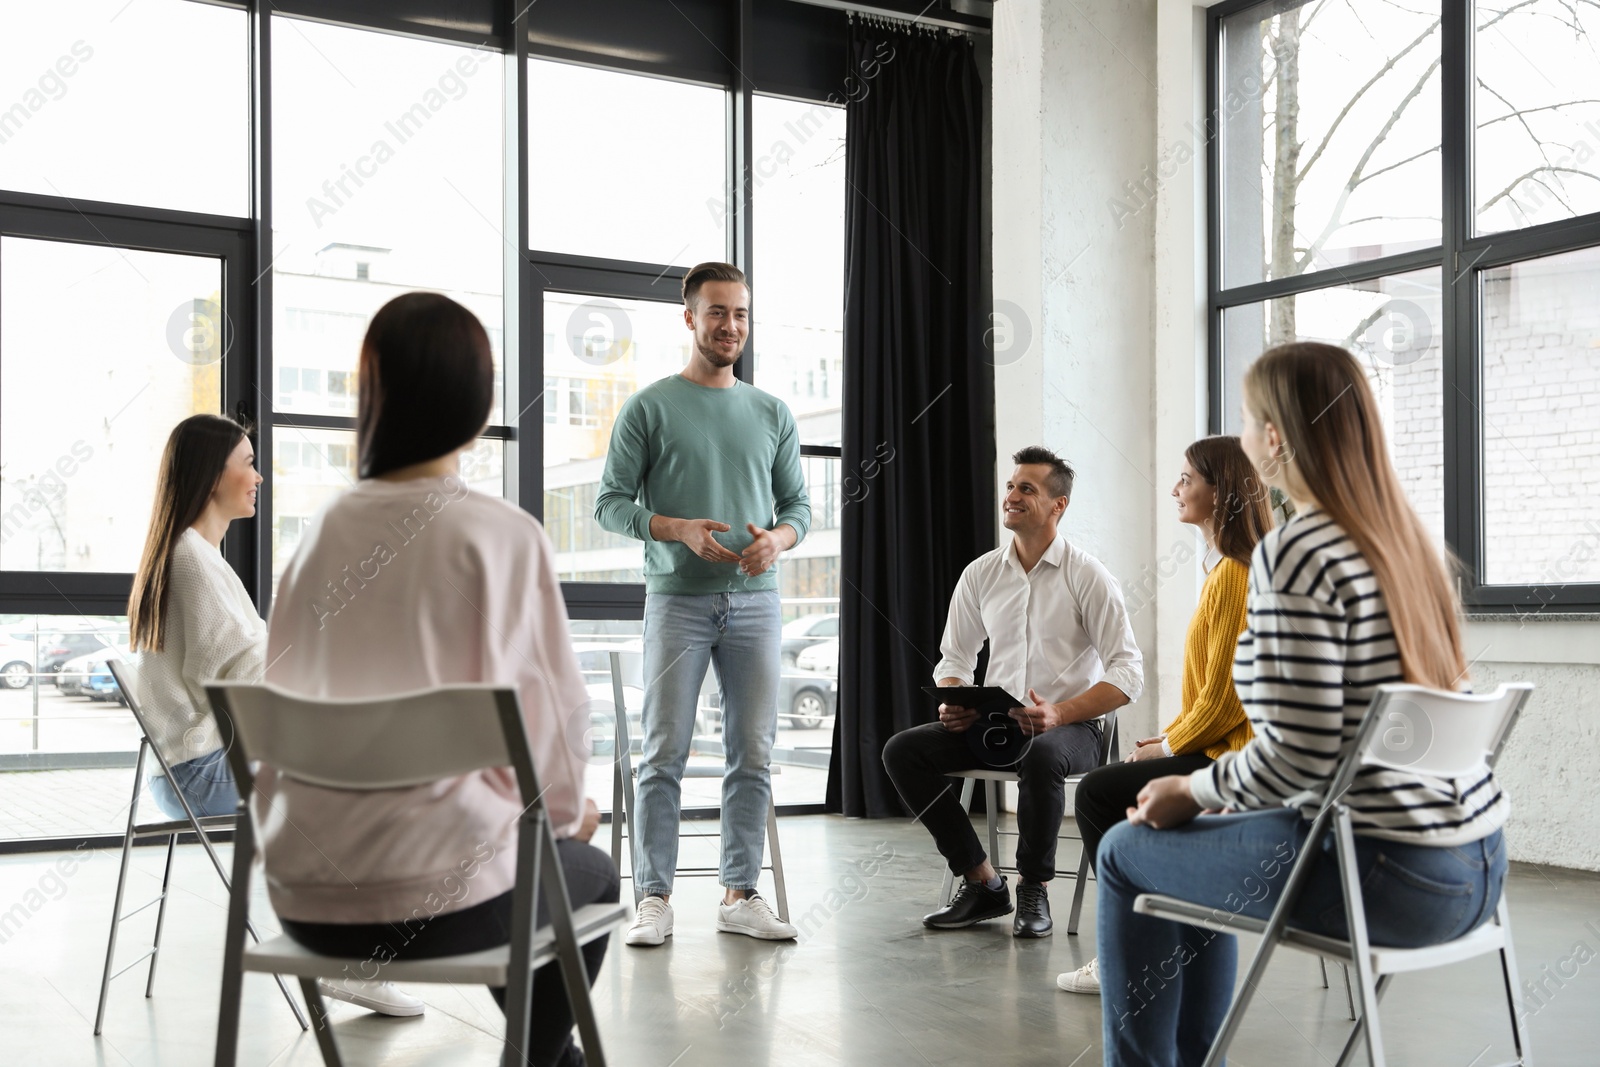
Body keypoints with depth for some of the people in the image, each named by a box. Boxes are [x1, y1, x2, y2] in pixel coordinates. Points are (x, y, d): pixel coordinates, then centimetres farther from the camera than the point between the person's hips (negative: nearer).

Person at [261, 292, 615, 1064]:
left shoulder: (327, 530, 1)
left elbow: (282, 698, 8)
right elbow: (547, 708, -8)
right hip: (434, 898, -5)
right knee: (589, 871, 27)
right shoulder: (504, 536, -11)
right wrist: (568, 808, 14)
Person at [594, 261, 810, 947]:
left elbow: (797, 503, 16)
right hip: (677, 600, -3)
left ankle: (739, 895, 13)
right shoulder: (650, 407, 2)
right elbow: (611, 504, 0)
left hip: (755, 601, 4)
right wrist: (680, 529, -15)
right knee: (665, 754, -3)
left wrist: (777, 539, -7)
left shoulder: (771, 414, 13)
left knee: (753, 755, 4)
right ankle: (654, 898, 5)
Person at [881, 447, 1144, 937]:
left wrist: (1059, 713, -23)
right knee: (901, 750, -16)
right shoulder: (980, 574, 9)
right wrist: (952, 704, -6)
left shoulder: (1088, 576, -6)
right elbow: (955, 658, 17)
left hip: (1070, 727, -5)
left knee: (1039, 754, -40)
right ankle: (983, 883, -5)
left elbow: (1127, 672, -10)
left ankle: (1033, 888, -14)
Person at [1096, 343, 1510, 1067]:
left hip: (1389, 875, -8)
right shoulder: (1403, 539, 9)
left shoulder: (1293, 554, -17)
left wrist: (1191, 791, -3)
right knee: (1196, 845, 27)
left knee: (1125, 850, 10)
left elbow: (1296, 754, -21)